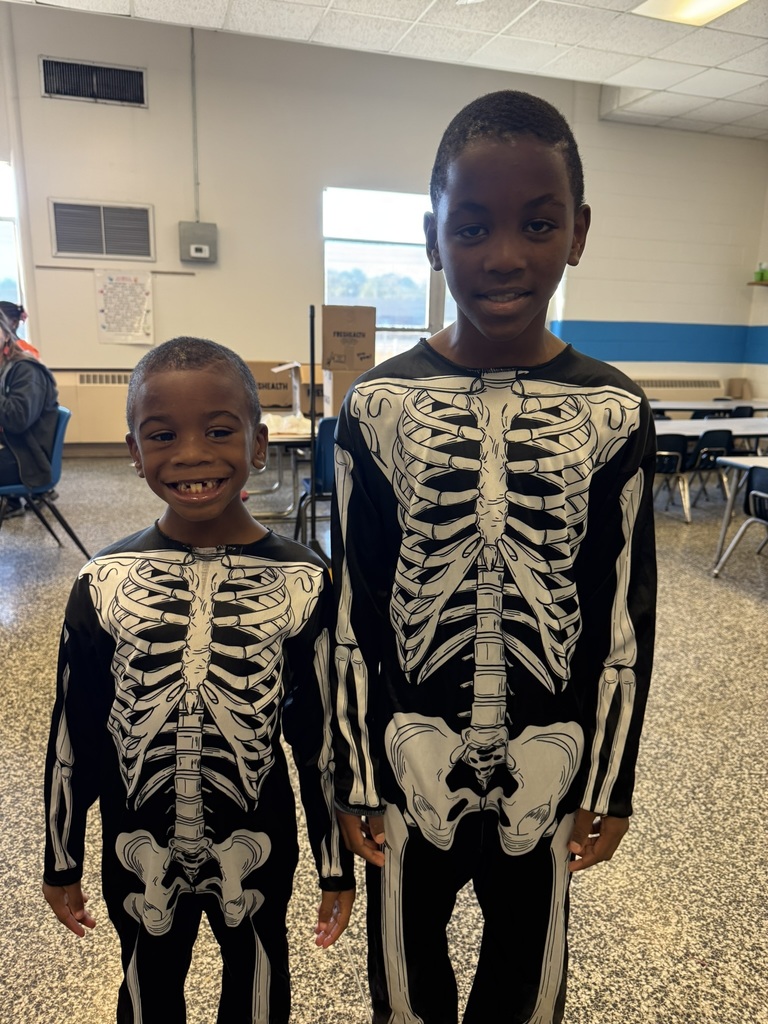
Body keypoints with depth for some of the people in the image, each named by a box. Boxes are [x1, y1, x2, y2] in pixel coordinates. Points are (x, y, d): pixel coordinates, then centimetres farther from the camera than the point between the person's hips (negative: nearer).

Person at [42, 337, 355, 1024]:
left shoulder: (301, 581, -17)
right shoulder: (104, 584, -13)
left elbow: (320, 732, -9)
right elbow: (73, 734, -3)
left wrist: (337, 863, -1)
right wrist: (62, 859, 7)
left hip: (258, 848, -1)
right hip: (137, 851, 1)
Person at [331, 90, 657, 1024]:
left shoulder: (613, 413, -8)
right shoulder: (379, 406, -10)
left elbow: (625, 615, -2)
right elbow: (353, 609, -5)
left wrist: (610, 784, 3)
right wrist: (354, 777, -1)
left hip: (550, 768, 1)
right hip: (409, 762, 0)